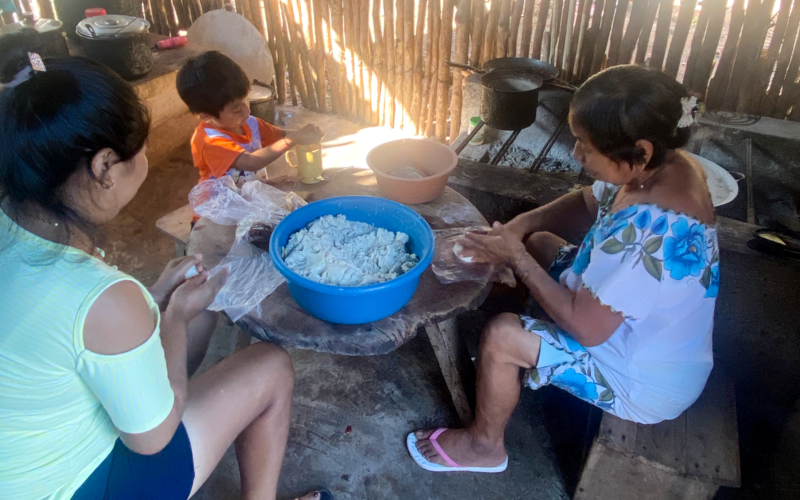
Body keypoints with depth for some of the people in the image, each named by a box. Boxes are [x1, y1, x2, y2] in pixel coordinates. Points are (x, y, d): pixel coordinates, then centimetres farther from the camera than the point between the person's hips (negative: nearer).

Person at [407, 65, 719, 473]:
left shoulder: (648, 228, -39)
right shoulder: (665, 165, -12)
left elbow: (585, 326, -31)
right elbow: (588, 203, 4)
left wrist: (517, 259, -22)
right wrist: (521, 224, -12)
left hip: (647, 384, -9)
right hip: (642, 325, 9)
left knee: (500, 337, -18)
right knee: (540, 244, 15)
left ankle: (484, 445, 12)